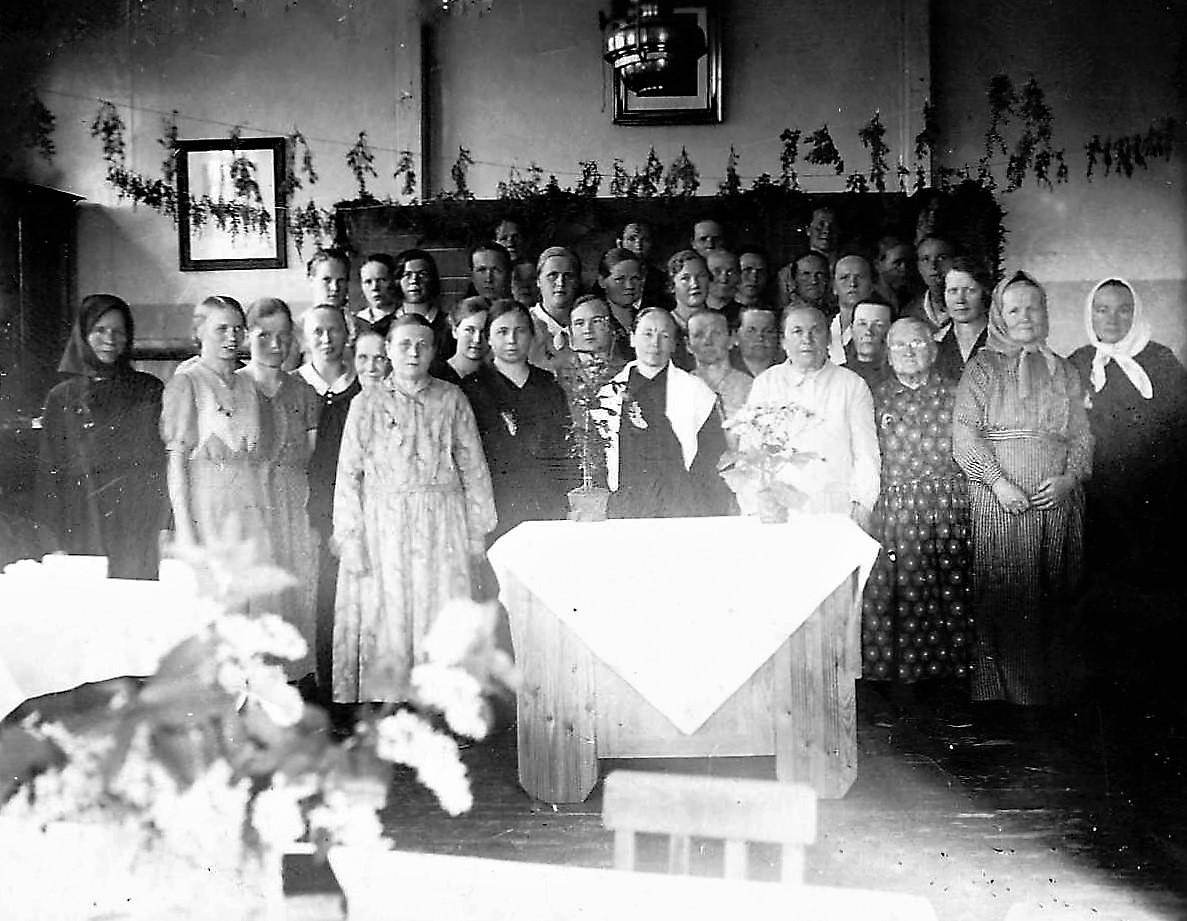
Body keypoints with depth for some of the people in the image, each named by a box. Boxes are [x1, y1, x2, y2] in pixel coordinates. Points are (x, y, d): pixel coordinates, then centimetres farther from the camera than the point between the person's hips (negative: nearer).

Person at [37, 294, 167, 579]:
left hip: (141, 526, 0)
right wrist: (55, 540, 1)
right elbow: (50, 471, 8)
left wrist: (161, 524, -3)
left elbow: (161, 458, 6)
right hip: (83, 530, 1)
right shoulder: (61, 397, 9)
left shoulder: (149, 390, 8)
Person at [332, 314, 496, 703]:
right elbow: (348, 474, 2)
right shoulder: (367, 403, 4)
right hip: (383, 526, -1)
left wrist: (477, 532, 3)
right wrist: (351, 539, -5)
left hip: (442, 527, 1)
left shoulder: (451, 400, 6)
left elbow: (473, 468, 7)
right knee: (385, 624, 1)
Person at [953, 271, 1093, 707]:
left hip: (1057, 500, 3)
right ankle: (1007, 691, 0)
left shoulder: (1062, 371, 17)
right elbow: (965, 430, -4)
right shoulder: (982, 367, 6)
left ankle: (1053, 691, 10)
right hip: (999, 499, -3)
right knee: (1005, 597, -6)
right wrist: (998, 481, -14)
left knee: (1054, 600, 2)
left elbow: (1082, 434, 12)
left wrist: (1070, 477, -7)